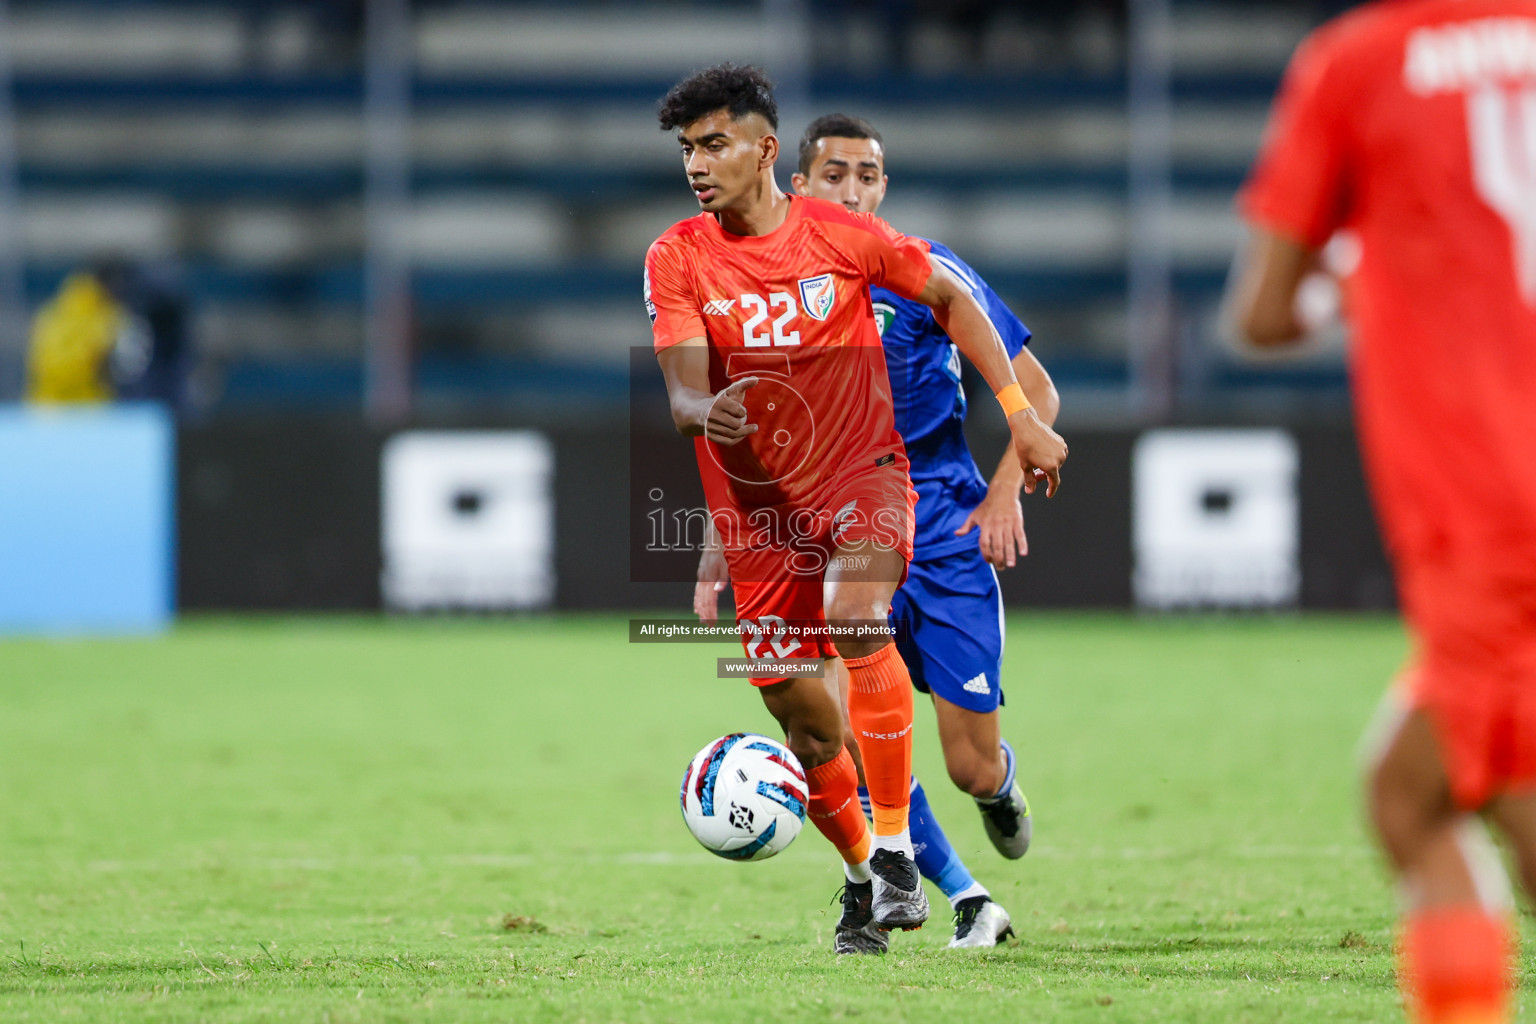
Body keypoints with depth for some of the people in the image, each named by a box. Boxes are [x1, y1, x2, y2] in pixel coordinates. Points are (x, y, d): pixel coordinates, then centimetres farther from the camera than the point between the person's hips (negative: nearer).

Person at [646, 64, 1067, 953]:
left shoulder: (842, 235, -6)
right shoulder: (677, 260, -5)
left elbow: (950, 299, 8)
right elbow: (683, 395, -14)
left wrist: (1022, 417, 5)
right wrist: (706, 411, -39)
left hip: (863, 473, -2)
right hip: (758, 506, 2)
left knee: (854, 619, -32)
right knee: (804, 716, 1)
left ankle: (896, 846, -22)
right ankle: (861, 874, 28)